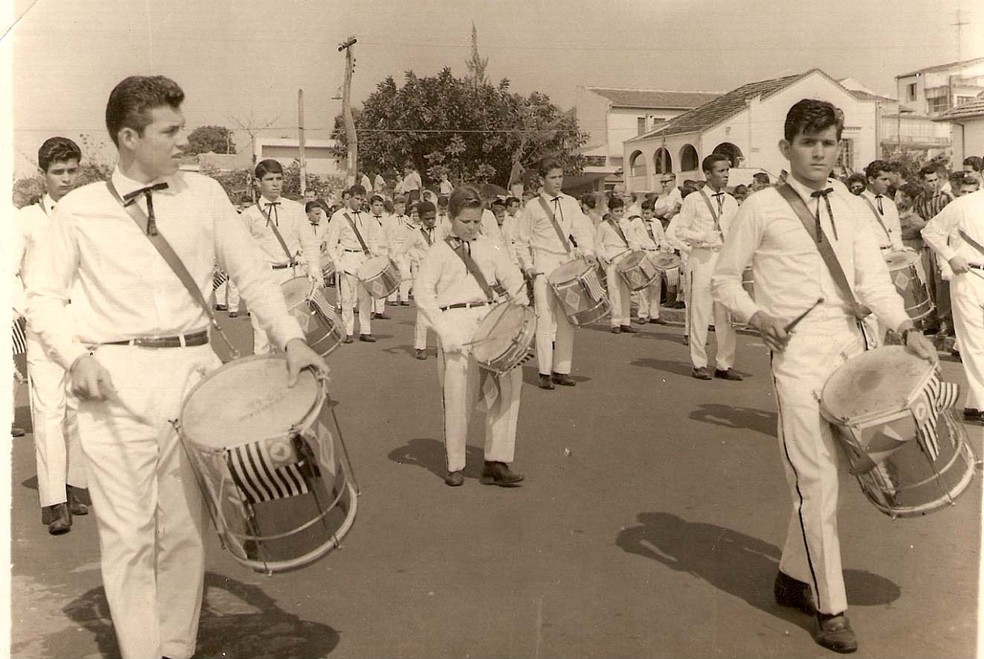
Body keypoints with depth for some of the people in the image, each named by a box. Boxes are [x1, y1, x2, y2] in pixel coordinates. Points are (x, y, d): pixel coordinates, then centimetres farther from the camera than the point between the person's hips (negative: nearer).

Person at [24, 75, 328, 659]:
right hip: (115, 380, -1)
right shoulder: (79, 210, 2)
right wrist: (76, 354, -10)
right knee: (128, 532, 0)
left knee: (185, 528, 10)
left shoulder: (204, 194, 6)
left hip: (193, 370, 2)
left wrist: (292, 339, -7)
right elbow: (44, 295, 8)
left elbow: (253, 274, 6)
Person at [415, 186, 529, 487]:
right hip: (457, 324, -4)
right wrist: (445, 330, -13)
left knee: (507, 384, -7)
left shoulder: (487, 248, 15)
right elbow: (423, 295, -3)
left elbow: (512, 278, 16)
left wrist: (521, 303, -4)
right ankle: (455, 466, 15)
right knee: (458, 397, -3)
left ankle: (496, 462, 3)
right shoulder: (438, 252, 3)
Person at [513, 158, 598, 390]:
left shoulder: (570, 203, 11)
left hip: (568, 264, 4)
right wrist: (528, 266, -6)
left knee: (566, 319, 4)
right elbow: (522, 241, 5)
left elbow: (582, 230, 2)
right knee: (545, 318, -8)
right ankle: (545, 372, -3)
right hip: (543, 268, -4)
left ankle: (562, 369, 11)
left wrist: (588, 252, -15)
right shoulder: (533, 206, 2)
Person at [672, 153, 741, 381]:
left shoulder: (731, 202, 15)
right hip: (702, 259, -4)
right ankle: (699, 364, 6)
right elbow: (680, 230, -3)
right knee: (700, 312, -3)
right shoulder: (693, 200, 0)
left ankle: (725, 364, 11)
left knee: (727, 314, 3)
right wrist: (704, 237, -17)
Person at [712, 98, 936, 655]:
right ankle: (830, 606, 8)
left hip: (850, 342, 5)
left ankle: (794, 576, 31)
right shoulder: (763, 208, 0)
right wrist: (756, 316, -14)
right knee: (817, 478, -5)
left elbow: (873, 276, 4)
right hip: (798, 349, -5)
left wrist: (906, 327, -11)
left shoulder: (851, 207, 13)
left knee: (821, 471, 11)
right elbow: (725, 279, 4)